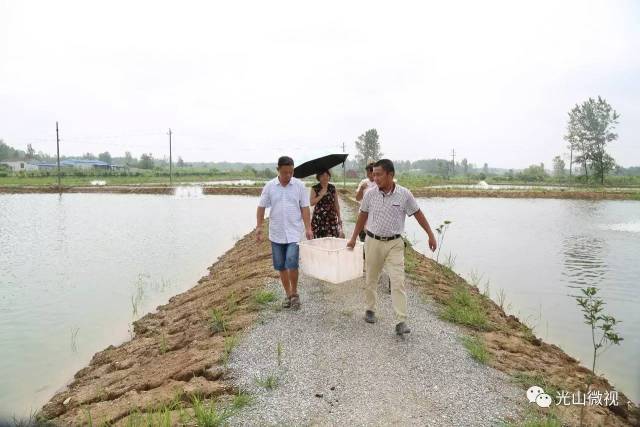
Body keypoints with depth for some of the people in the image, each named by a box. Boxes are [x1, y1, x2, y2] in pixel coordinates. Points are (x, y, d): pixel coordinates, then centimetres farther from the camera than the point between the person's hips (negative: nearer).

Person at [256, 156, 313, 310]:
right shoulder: (269, 186, -1)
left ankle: (294, 293, 9)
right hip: (276, 233, 2)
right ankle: (288, 294, 25)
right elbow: (261, 207, 5)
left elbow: (304, 208, -2)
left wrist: (308, 228, -8)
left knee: (292, 263, -12)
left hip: (294, 232, -2)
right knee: (281, 266, 9)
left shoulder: (300, 185, -3)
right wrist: (259, 227, -2)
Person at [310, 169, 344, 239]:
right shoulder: (315, 188, -1)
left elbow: (336, 204, 10)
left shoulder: (332, 188, 6)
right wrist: (321, 195, -14)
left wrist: (339, 217, 10)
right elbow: (311, 203, -11)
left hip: (331, 217, 2)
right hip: (319, 218, -2)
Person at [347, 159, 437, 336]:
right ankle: (370, 309, 34)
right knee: (371, 279, 14)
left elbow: (418, 214, 2)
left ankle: (401, 322, -4)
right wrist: (353, 239, 15)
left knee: (398, 282, -8)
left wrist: (431, 235, 3)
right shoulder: (370, 194, -3)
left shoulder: (404, 194, -8)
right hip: (373, 242, 2)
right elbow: (362, 217, 9)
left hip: (394, 243, -2)